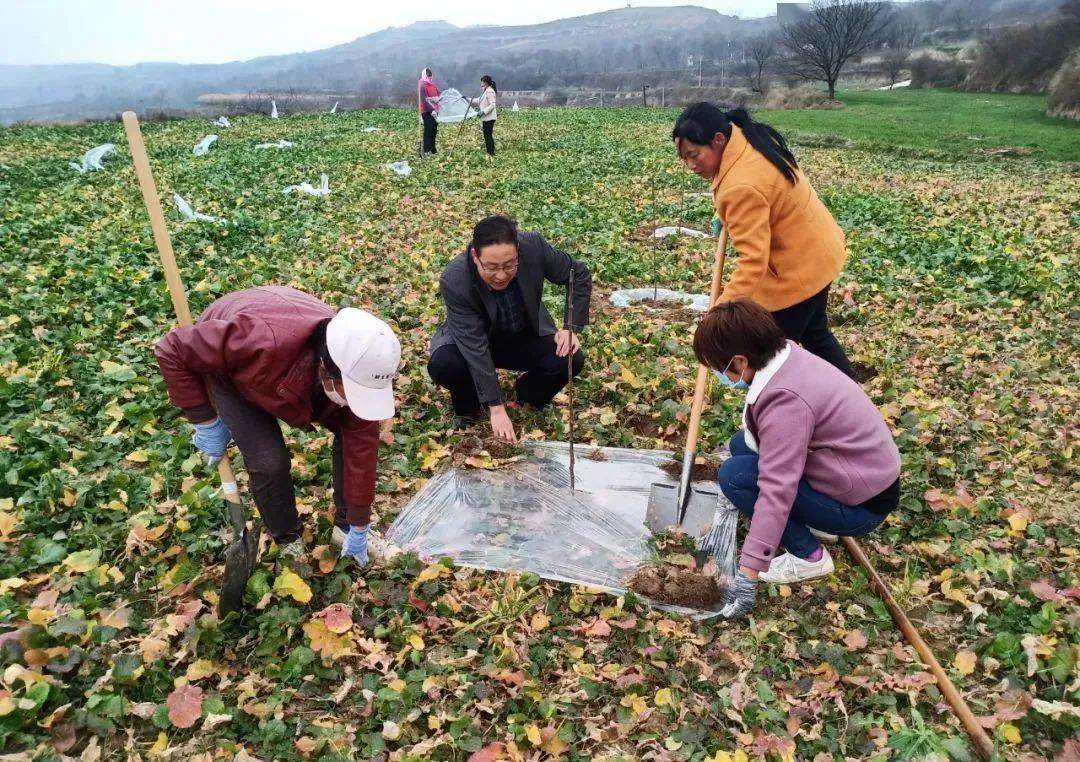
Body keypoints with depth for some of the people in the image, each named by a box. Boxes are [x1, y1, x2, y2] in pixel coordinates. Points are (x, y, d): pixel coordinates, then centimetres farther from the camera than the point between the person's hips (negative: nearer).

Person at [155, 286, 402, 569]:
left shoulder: (359, 368, -32)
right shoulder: (262, 342, -48)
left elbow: (361, 449, -21)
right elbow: (173, 350, -32)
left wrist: (359, 527, -13)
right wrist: (205, 420, -26)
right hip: (226, 367, -3)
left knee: (354, 434, -9)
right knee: (269, 460, -19)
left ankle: (345, 524, 13)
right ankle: (288, 540, 10)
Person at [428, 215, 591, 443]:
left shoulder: (534, 246, -26)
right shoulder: (454, 281, -32)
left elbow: (579, 274, -9)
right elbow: (475, 346, -32)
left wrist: (572, 327, -18)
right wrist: (496, 407, -33)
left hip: (526, 336, 2)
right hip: (472, 339, -2)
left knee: (571, 360, -24)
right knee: (442, 366, -32)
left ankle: (528, 394, 8)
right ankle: (467, 408, 2)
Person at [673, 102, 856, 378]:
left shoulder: (741, 187, -34)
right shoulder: (748, 139, -3)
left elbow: (753, 260, -37)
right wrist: (725, 212, 11)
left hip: (798, 268, -11)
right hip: (817, 251, 11)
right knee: (814, 332, 27)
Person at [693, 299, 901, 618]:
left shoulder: (785, 401, -31)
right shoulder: (787, 355, -5)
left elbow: (776, 491, -33)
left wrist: (747, 574, -30)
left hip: (861, 505, -9)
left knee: (734, 475, -17)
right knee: (740, 445, 8)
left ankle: (808, 556, -2)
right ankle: (817, 523, 12)